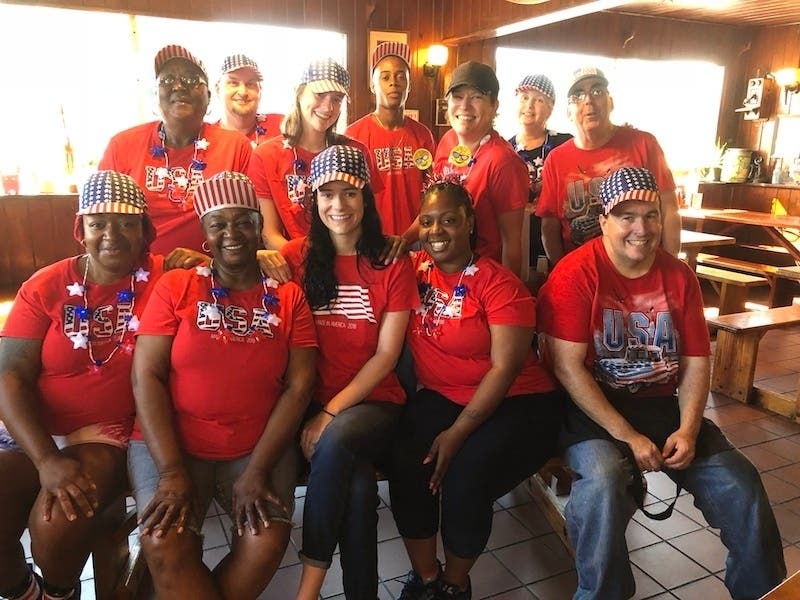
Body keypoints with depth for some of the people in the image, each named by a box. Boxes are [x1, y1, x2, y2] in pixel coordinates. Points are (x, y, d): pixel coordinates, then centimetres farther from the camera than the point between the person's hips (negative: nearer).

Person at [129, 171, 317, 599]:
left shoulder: (289, 297, 4)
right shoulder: (175, 287, 2)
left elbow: (299, 387, -3)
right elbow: (146, 376, -4)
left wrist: (257, 471, -12)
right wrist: (172, 472, -14)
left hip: (260, 447, 1)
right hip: (171, 444, 0)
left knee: (268, 541, -21)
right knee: (165, 544, -24)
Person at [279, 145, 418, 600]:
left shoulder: (393, 265, 0)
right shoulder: (297, 256, 5)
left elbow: (386, 355, -5)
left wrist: (331, 413, -14)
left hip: (373, 404, -1)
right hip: (311, 402, 1)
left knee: (336, 440, -33)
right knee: (357, 484, -28)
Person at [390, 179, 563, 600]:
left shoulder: (499, 284, -12)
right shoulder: (415, 270, 2)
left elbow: (504, 368, -15)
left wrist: (457, 433, -18)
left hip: (516, 404, -4)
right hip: (439, 398, 4)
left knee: (465, 478, -24)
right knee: (405, 466, -22)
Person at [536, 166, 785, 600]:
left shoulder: (679, 276, 5)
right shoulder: (576, 273, -12)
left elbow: (695, 361, 6)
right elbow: (567, 367, -17)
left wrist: (687, 429, -10)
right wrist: (627, 435, -20)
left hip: (662, 404, 5)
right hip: (592, 407, -5)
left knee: (739, 483, -7)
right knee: (602, 483, -32)